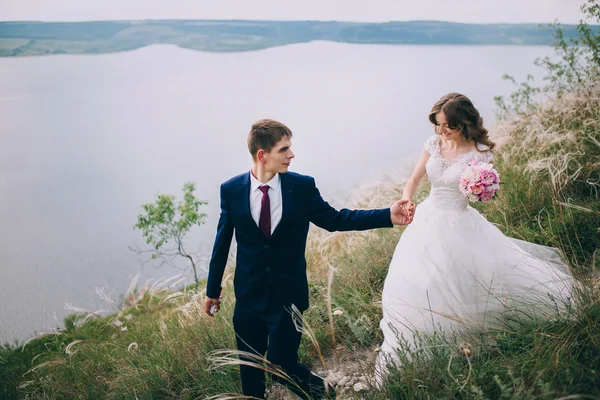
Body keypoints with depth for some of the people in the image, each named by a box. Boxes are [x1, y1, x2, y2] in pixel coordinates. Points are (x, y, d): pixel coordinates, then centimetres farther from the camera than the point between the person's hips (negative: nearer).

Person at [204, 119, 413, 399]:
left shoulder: (302, 187, -8)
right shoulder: (231, 190, -7)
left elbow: (334, 219, 0)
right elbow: (222, 242, 2)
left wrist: (387, 216, -8)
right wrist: (213, 290, 10)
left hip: (288, 295, -1)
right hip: (249, 296, 2)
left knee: (281, 366, 1)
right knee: (249, 368, 14)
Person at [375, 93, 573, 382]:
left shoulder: (480, 153, -12)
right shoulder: (433, 144, -1)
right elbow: (415, 179, 9)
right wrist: (404, 206, -8)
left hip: (460, 227, -3)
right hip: (428, 222, 3)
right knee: (413, 290, 4)